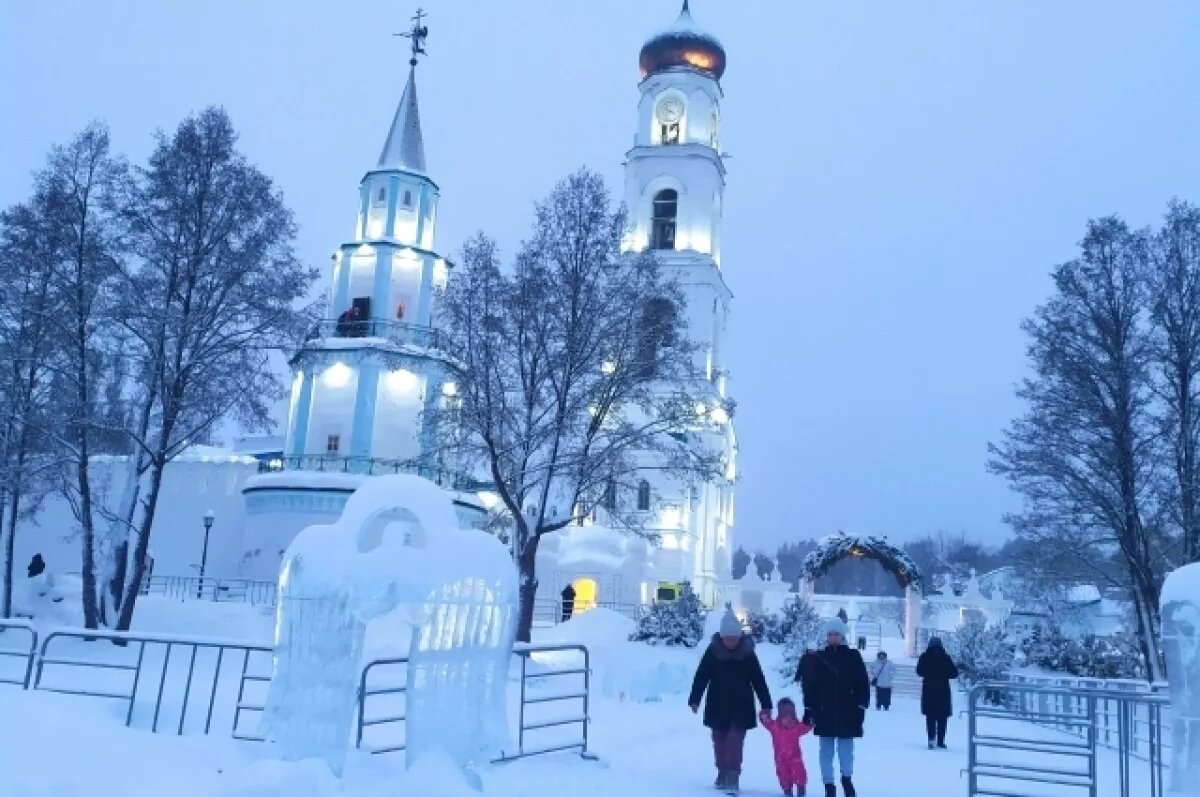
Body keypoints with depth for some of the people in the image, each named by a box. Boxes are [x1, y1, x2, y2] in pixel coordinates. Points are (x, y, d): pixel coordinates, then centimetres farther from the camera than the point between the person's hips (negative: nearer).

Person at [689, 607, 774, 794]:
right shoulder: (713, 651, -7)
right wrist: (694, 700, -11)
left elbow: (758, 680, -1)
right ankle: (722, 773, 27)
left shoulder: (748, 653, -6)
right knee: (719, 741, 12)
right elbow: (701, 677, -5)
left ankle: (733, 778, -7)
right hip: (718, 706, 1)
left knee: (735, 742, -9)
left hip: (741, 707, -1)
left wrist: (766, 704, 0)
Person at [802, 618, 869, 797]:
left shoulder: (853, 656, 0)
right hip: (824, 713, 1)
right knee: (826, 751, 6)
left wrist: (861, 707, -6)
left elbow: (863, 684, 0)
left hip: (847, 712, -1)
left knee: (846, 749, 4)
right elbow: (811, 685, 4)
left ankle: (847, 778, 29)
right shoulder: (819, 657, 2)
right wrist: (808, 709, 0)